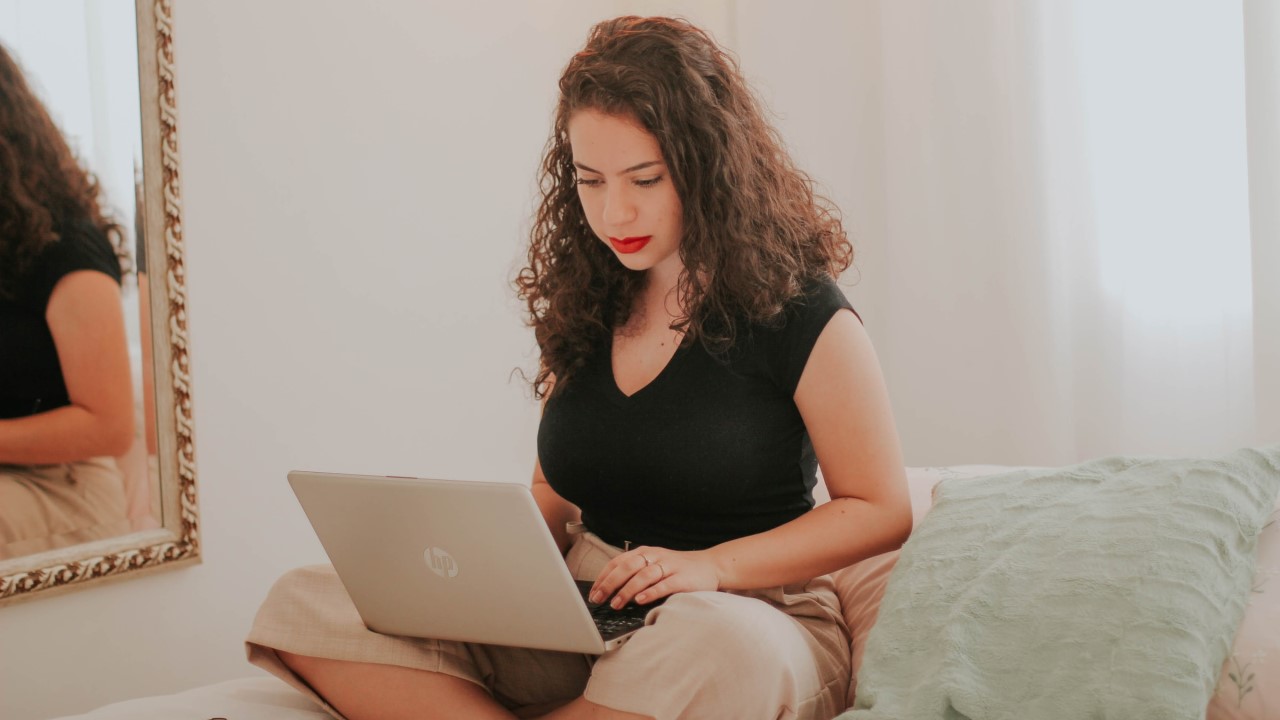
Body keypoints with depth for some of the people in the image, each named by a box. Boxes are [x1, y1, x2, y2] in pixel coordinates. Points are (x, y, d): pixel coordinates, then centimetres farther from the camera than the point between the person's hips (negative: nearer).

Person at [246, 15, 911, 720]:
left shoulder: (796, 309, -5)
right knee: (305, 609, -16)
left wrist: (712, 565, -17)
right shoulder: (583, 305, 12)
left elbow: (881, 509, -4)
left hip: (751, 615, -4)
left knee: (721, 651, -45)